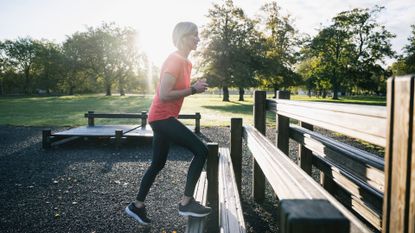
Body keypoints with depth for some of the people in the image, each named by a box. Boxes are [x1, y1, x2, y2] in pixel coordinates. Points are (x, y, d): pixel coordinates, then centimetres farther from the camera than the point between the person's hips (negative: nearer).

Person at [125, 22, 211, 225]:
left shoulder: (185, 62, 14)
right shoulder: (175, 60, -16)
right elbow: (164, 94, -23)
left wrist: (195, 87, 6)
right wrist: (194, 90, -18)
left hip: (163, 117, 10)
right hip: (162, 117, -10)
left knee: (158, 164, 17)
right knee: (201, 150, -15)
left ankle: (137, 206, 30)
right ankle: (186, 202, -8)